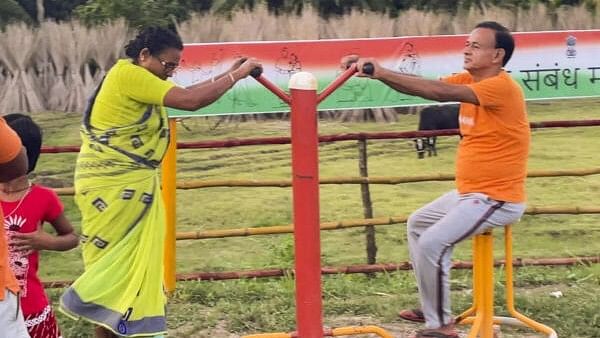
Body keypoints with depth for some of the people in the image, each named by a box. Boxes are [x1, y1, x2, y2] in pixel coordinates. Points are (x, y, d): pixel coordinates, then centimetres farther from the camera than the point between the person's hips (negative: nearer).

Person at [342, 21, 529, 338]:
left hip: (497, 199, -10)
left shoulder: (502, 87, -22)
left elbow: (441, 92, -33)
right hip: (468, 193, 10)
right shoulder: (469, 80, 5)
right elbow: (425, 86, -3)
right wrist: (376, 71, -17)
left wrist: (383, 73, -35)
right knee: (416, 224, 21)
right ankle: (432, 308, 27)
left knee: (432, 243, -21)